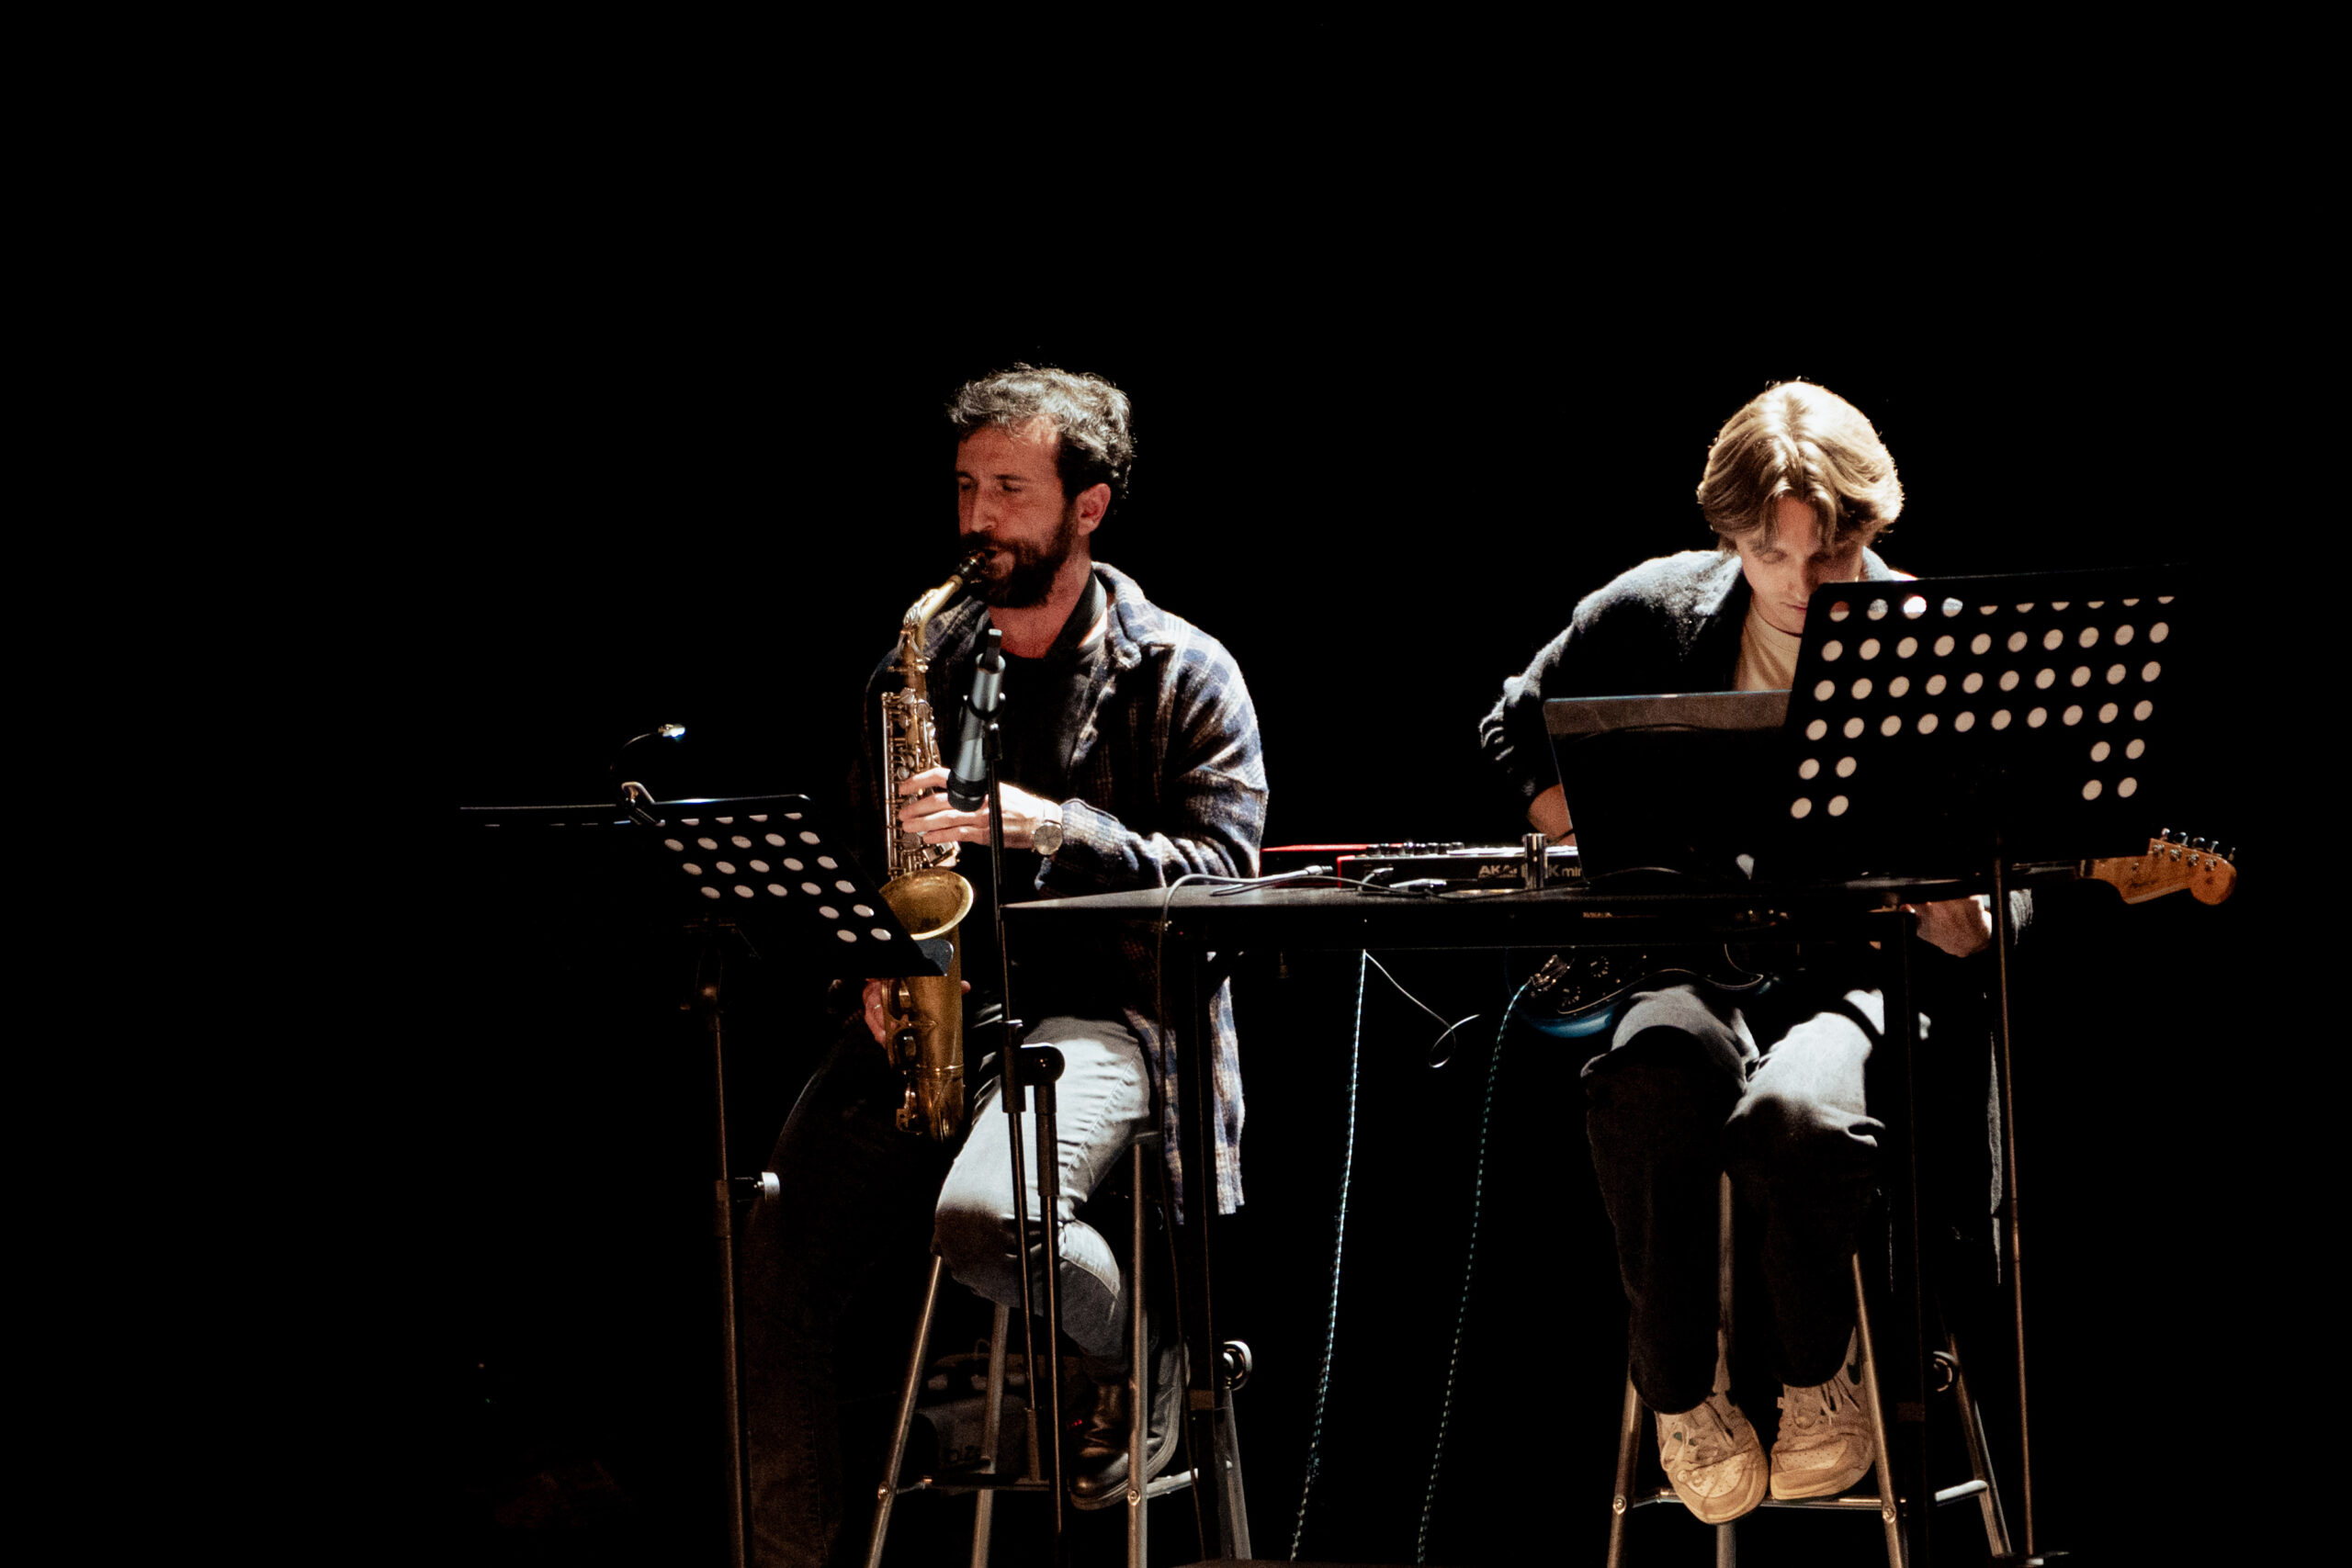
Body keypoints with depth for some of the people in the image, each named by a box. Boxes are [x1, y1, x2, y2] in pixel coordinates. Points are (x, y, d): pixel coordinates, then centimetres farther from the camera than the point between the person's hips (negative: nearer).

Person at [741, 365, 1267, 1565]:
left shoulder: (1182, 675, 1)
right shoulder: (917, 667, 16)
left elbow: (1224, 876, -9)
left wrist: (1048, 824, -20)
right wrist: (873, 964, 2)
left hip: (1100, 1008, -5)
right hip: (931, 1017, 5)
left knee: (983, 1216, -34)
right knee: (774, 1252, -14)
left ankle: (1142, 1354, -2)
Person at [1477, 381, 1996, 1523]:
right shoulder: (1652, 615, 2)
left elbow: (1976, 930, 4)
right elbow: (1515, 733, 17)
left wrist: (1957, 924, -21)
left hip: (1849, 968, -1)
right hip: (1684, 959, 1)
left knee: (1789, 1115, -37)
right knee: (1654, 1079, -37)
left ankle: (1816, 1374, -5)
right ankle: (1682, 1389, -15)